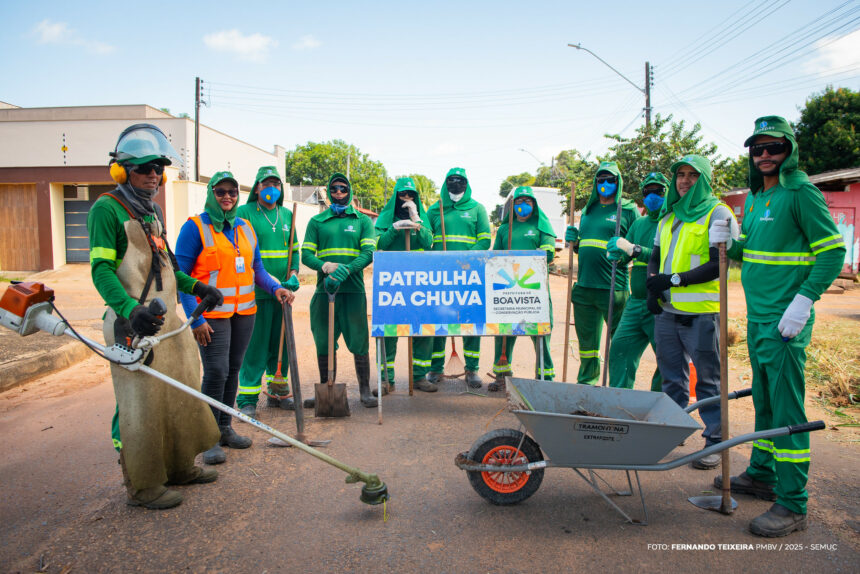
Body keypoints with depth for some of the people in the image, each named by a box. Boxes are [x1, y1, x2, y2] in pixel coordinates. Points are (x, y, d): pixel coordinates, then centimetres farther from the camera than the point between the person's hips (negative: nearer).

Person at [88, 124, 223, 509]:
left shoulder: (153, 211, 18)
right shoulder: (107, 209, -9)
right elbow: (101, 269, -18)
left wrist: (197, 287, 18)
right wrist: (131, 309, -32)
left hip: (168, 320, 9)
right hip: (132, 324, -9)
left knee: (181, 396, 15)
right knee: (140, 404, -2)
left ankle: (179, 467, 31)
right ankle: (142, 487, 12)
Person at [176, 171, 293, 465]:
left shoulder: (245, 228, 11)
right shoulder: (195, 227, -6)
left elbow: (257, 269, 17)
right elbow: (181, 276, -8)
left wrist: (276, 288, -3)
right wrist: (195, 319, -15)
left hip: (244, 311, 6)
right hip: (211, 313, -6)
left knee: (233, 369, 12)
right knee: (216, 372, -8)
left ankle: (225, 428, 26)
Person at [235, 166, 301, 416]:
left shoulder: (287, 214, 14)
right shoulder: (244, 212, -3)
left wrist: (293, 273, -1)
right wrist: (270, 281, -18)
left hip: (283, 290, 6)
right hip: (256, 291, -5)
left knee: (281, 343, 12)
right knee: (255, 344, -2)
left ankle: (277, 392, 25)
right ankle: (247, 399, 8)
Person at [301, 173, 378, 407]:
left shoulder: (363, 220, 10)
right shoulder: (317, 221, 13)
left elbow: (369, 252, -3)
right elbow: (306, 254, 6)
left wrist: (347, 269, -20)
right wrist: (325, 266, -15)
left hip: (353, 290, -1)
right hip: (324, 289, 2)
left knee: (359, 341, -1)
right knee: (323, 342, 7)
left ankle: (365, 390, 10)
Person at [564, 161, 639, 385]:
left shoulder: (628, 210, 2)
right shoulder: (588, 210, 18)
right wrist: (574, 242, 5)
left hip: (612, 288, -5)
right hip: (583, 286, 5)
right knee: (587, 339, 14)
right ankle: (587, 382, 29)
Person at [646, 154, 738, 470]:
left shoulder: (718, 213, -3)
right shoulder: (668, 216, 17)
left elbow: (720, 264, -11)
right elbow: (655, 257, 23)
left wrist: (674, 279, -15)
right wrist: (653, 286, 4)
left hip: (702, 312, -6)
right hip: (667, 310, 6)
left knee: (708, 378, 1)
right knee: (671, 376, 14)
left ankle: (715, 440, 12)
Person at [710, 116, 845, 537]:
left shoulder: (801, 193, -10)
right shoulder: (754, 198, 15)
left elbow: (833, 250, -12)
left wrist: (804, 301, -20)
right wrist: (729, 243, 1)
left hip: (785, 321, -8)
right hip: (757, 317, 8)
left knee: (786, 408, -4)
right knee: (764, 400, 18)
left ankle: (792, 505, 6)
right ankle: (761, 475, 33)